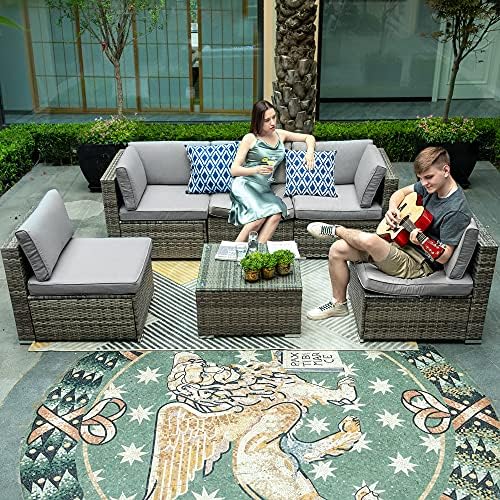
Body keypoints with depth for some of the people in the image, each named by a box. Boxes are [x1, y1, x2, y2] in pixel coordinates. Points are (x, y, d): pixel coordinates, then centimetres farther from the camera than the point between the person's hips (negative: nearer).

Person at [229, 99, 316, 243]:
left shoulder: (280, 134, 17)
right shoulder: (250, 139, 2)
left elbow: (309, 137, 27)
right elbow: (234, 170, -2)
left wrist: (310, 151, 3)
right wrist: (256, 170, -20)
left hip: (264, 189, 5)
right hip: (245, 184, -4)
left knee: (277, 213, -30)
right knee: (260, 215, -34)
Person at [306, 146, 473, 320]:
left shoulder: (457, 210, -21)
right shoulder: (430, 185, 2)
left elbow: (444, 256, -20)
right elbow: (402, 192, 19)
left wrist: (422, 242, -39)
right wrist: (392, 209, -3)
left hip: (417, 264, -8)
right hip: (399, 243, 9)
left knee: (368, 240, -34)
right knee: (338, 250, -4)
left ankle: (336, 230, 1)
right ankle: (339, 304, 12)